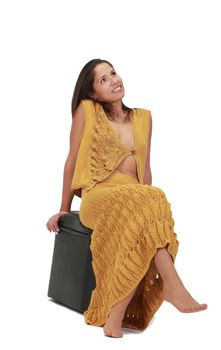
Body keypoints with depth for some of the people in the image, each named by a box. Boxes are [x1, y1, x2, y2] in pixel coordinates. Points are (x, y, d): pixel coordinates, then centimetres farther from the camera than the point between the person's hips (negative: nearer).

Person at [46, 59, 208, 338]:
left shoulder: (143, 117, 18)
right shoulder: (86, 110, 6)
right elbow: (72, 161, 9)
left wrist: (147, 198, 6)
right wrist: (64, 209, 12)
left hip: (136, 197, 4)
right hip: (99, 196, -3)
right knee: (152, 201, -36)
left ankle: (115, 315, -33)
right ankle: (172, 285, -38)